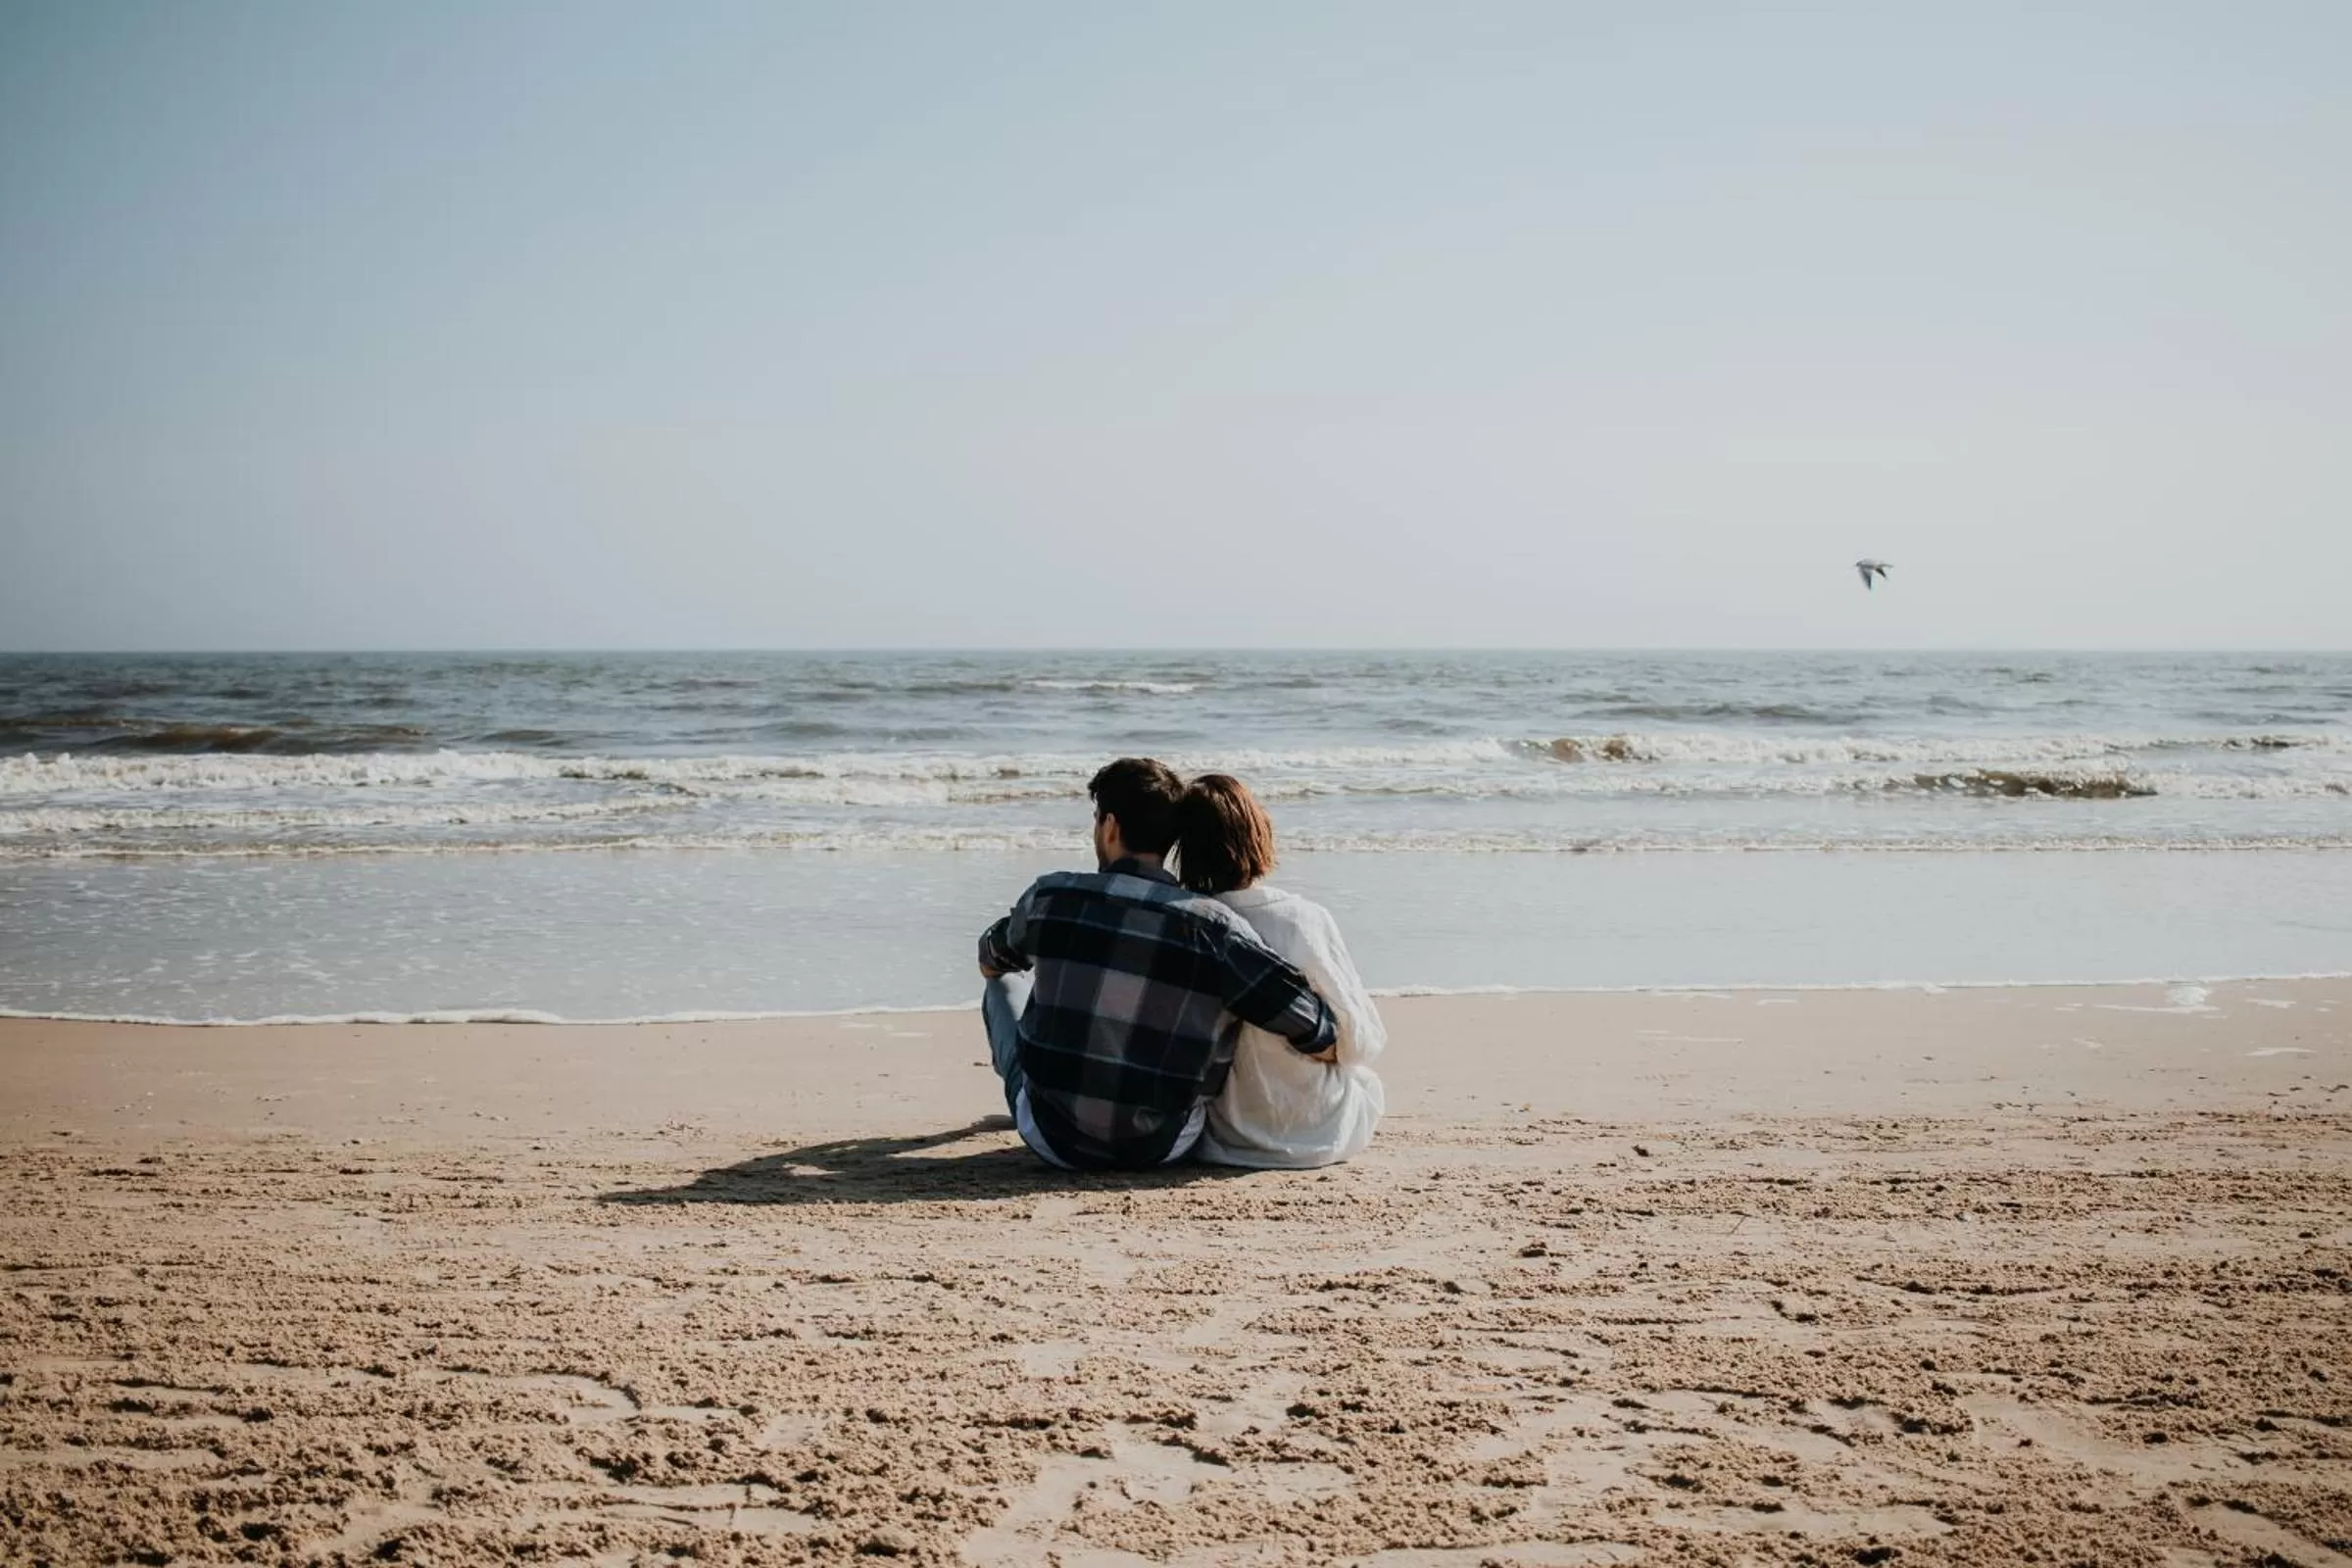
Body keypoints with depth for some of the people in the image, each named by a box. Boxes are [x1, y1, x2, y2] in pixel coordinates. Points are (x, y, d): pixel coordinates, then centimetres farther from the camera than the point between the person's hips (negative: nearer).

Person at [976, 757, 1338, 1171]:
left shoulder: (1050, 896, -8)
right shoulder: (1211, 927, -15)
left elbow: (991, 960, 16)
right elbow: (1311, 1025, -16)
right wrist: (1329, 1034, 9)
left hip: (1053, 1140, 1)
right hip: (1160, 1150, 0)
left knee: (1005, 983, 28)